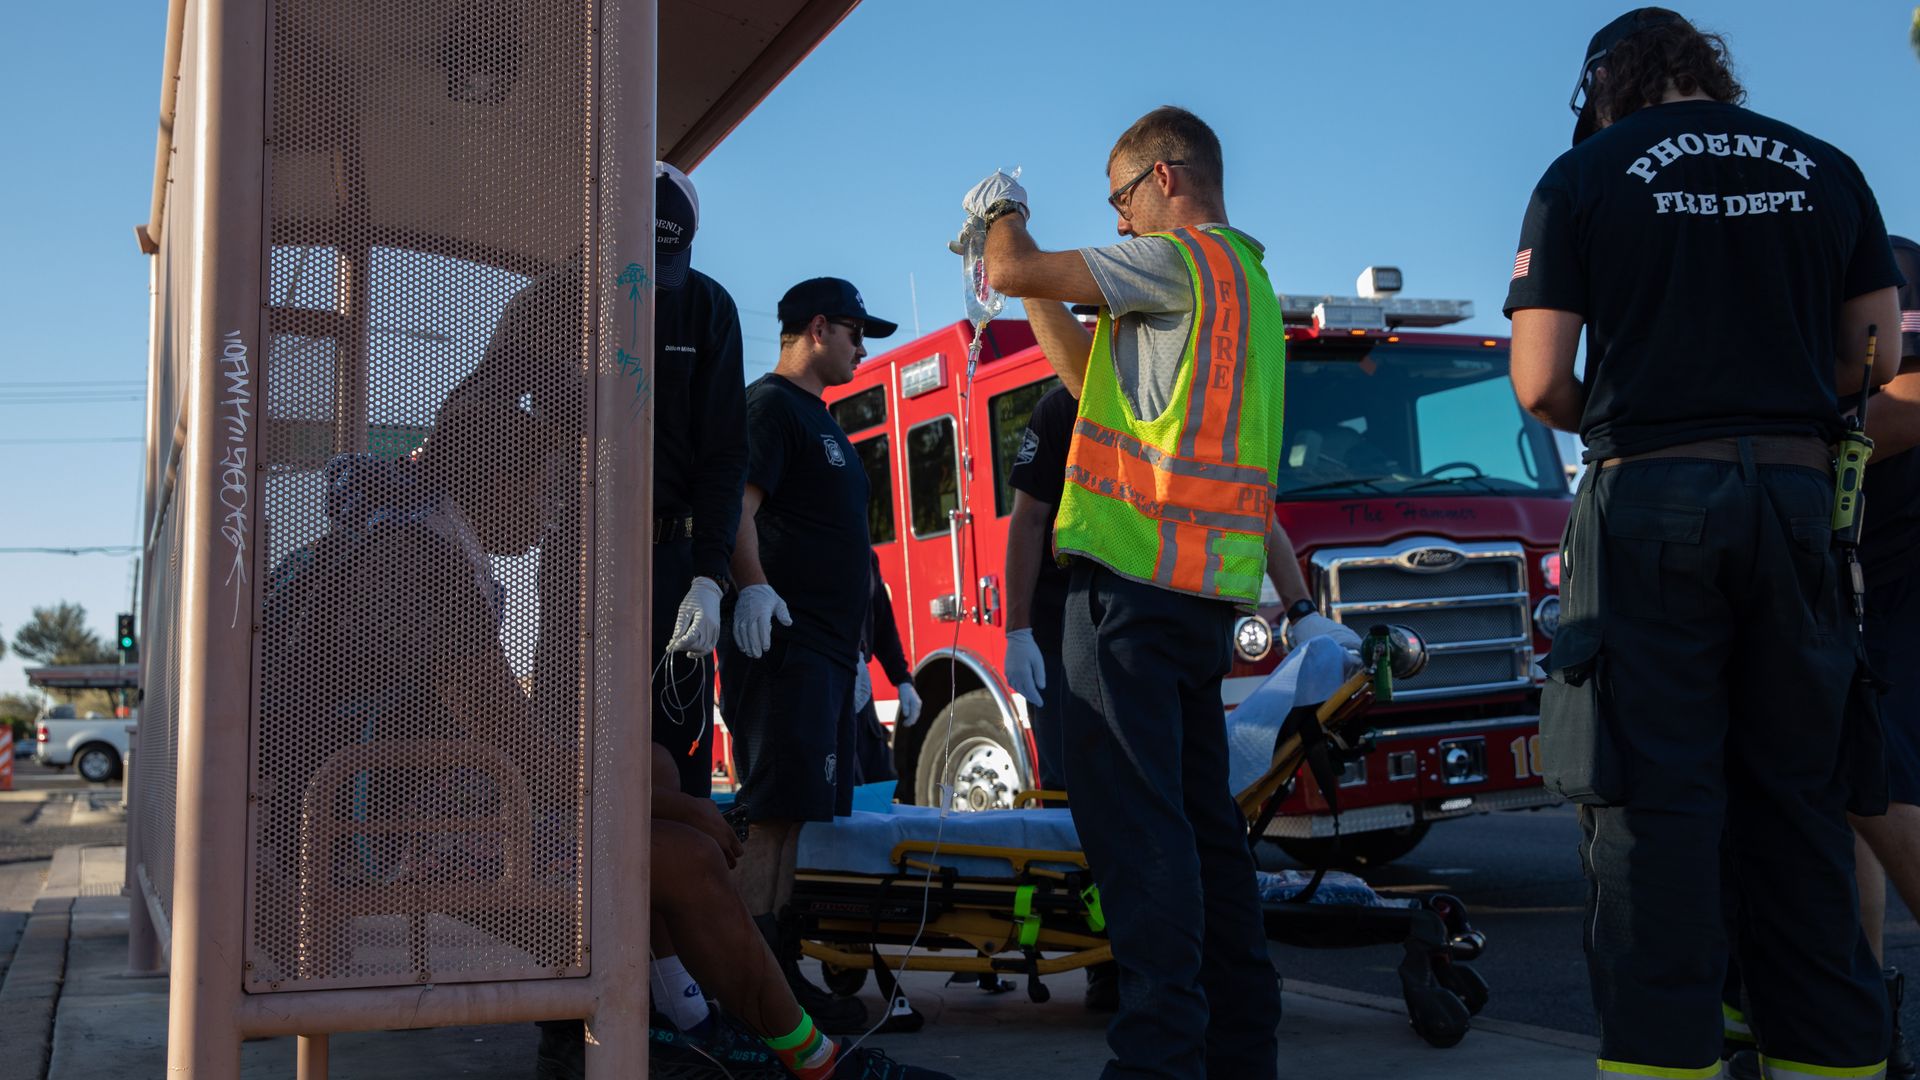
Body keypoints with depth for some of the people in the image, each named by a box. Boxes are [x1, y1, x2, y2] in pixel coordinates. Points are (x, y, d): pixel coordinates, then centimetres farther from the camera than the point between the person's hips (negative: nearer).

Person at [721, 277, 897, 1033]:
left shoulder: (819, 418, 25)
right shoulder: (769, 405, -5)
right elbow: (737, 504, -19)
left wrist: (856, 647, 27)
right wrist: (753, 586, -35)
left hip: (825, 646, 10)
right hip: (784, 640, -10)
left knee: (798, 814, 8)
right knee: (779, 813, -15)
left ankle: (779, 972, 11)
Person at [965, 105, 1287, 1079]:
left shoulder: (1181, 259, -7)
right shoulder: (1245, 279, 23)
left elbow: (1014, 272, -9)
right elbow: (1093, 374, 28)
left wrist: (1004, 213, 12)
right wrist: (1035, 288, 28)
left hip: (1134, 573, -10)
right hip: (1205, 590, 10)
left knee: (1133, 812, -11)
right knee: (1201, 813, 12)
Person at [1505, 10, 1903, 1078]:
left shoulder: (1583, 177, 2)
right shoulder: (1829, 170, 13)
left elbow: (1540, 385, -3)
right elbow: (1874, 357, 14)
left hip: (1650, 498, -3)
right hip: (1800, 494, 4)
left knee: (1654, 799, -2)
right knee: (1800, 797, 9)